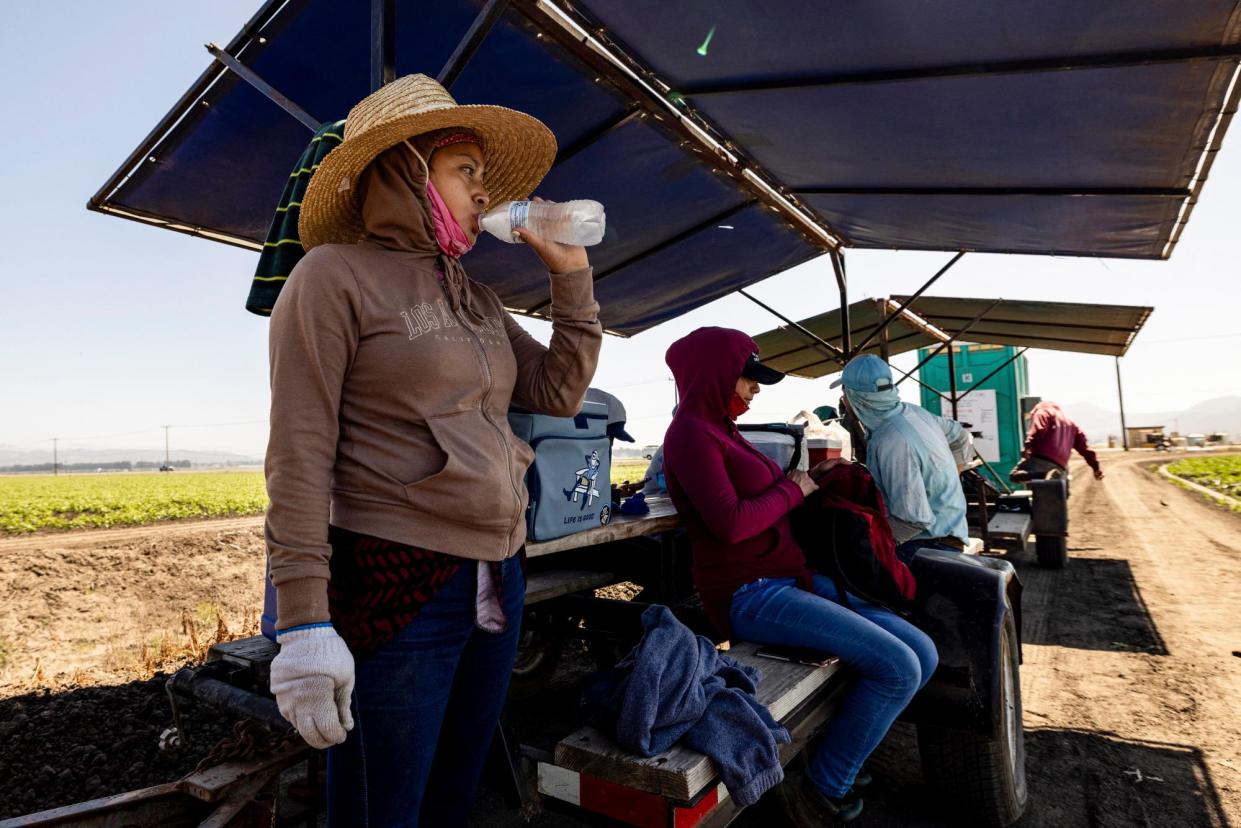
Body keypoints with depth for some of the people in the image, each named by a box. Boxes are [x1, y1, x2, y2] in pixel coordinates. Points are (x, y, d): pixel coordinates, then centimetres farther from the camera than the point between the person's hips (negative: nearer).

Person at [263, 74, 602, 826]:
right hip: (398, 584, -6)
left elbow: (559, 392, 12)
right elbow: (299, 458, -13)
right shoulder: (336, 276, -6)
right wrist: (305, 625, -18)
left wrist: (572, 276, 6)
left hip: (498, 578, 7)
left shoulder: (475, 297, 15)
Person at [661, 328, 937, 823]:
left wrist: (810, 477, 8)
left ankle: (837, 757, 16)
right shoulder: (690, 432, -12)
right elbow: (730, 522, -22)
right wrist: (793, 490, -9)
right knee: (898, 667, -16)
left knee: (922, 654, 5)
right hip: (750, 594, -9)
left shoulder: (721, 429, 17)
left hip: (793, 578, 10)